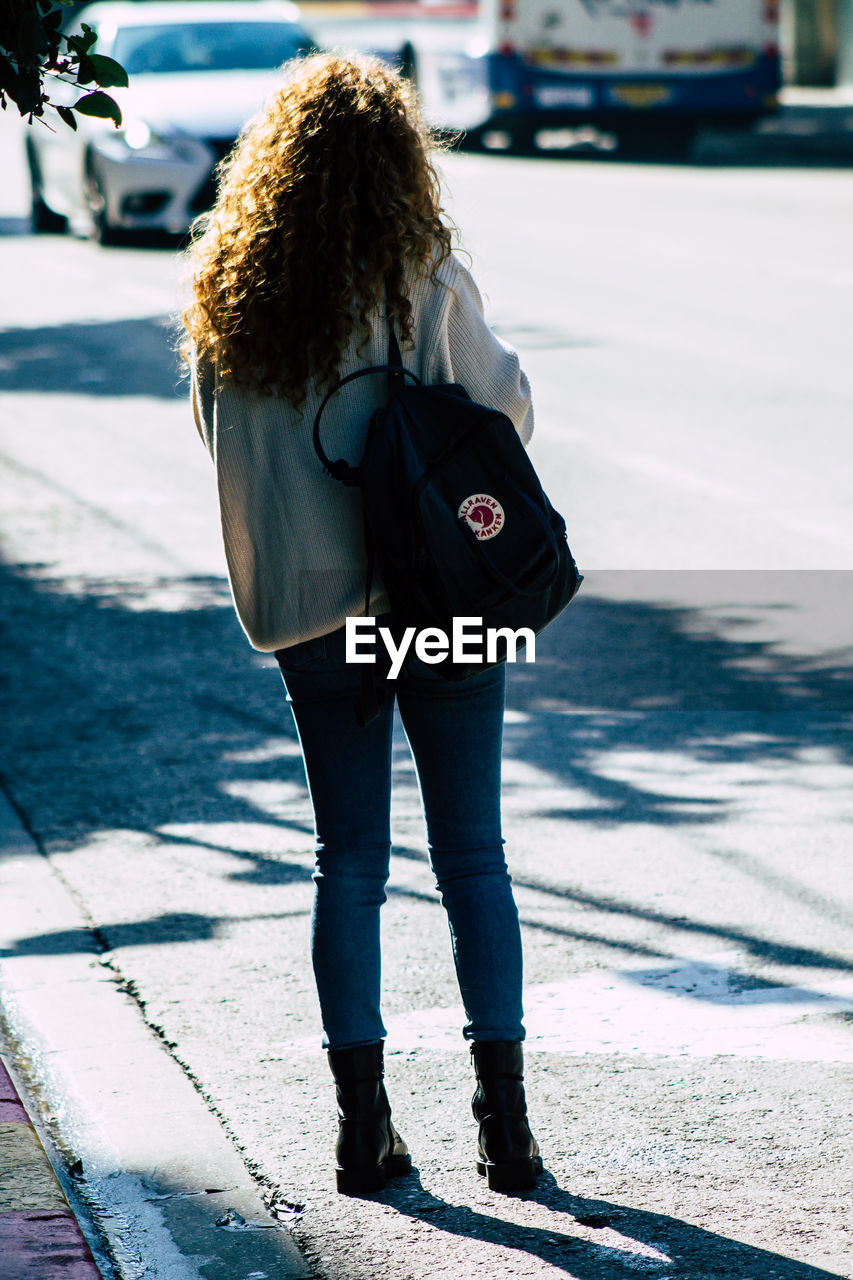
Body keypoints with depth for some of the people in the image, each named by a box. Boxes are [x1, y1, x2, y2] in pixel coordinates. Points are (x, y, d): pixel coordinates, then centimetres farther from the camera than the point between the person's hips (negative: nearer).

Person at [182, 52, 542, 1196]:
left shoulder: (229, 295, -2)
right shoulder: (426, 284, -12)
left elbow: (220, 439, 8)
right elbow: (505, 412, -3)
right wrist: (500, 359, 14)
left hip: (309, 610, 3)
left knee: (348, 861, 11)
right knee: (472, 856, 6)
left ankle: (363, 1125, 9)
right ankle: (505, 1123, 6)